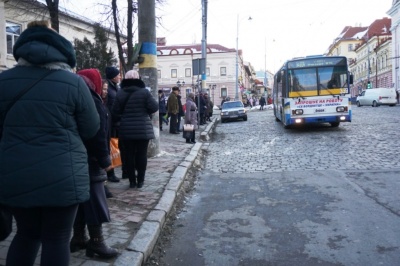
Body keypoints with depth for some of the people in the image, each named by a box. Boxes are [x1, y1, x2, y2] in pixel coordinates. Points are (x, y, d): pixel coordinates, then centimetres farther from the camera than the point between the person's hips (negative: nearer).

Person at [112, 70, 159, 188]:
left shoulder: (120, 93, 1)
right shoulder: (144, 92, -7)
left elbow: (115, 112, 2)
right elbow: (154, 107, -8)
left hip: (126, 130, 2)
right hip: (143, 129, -2)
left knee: (129, 155, 8)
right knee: (141, 154, 6)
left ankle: (132, 181, 12)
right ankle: (140, 180, 10)